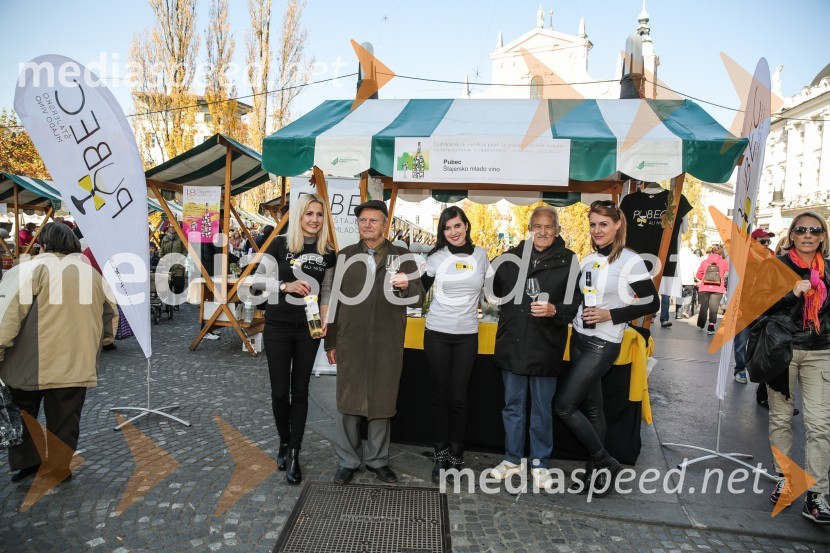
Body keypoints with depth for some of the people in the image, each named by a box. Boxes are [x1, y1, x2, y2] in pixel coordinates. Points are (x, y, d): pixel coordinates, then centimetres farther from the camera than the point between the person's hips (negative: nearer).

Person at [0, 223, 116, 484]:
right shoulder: (92, 272, 10)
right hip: (77, 363, 3)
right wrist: (96, 342, 29)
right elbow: (110, 314, 18)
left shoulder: (32, 269, -6)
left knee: (21, 413, 20)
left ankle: (26, 461, 24)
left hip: (32, 362, -3)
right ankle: (58, 469, 21)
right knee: (65, 420, 14)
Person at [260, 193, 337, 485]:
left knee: (300, 390, 6)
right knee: (280, 390, 4)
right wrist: (285, 285, -19)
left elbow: (326, 292, 8)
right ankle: (284, 443, 28)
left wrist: (324, 321, -7)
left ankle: (294, 453, 15)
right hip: (278, 326, -2)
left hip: (308, 328, 2)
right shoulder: (280, 244, -5)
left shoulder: (328, 253, 3)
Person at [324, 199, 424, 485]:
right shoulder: (345, 256, 7)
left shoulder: (402, 256, 5)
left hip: (388, 343, 0)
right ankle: (348, 460, 22)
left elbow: (418, 298, 1)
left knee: (382, 401, 9)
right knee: (348, 401, 6)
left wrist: (406, 285, -22)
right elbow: (333, 299, 8)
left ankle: (377, 459, 26)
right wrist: (331, 340, 5)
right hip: (350, 341, 1)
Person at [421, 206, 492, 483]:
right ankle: (441, 455, 19)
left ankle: (456, 455, 18)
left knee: (459, 397, 3)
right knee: (440, 396, 6)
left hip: (467, 336, 1)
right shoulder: (436, 257, -1)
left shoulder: (480, 255, 4)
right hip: (437, 334, 0)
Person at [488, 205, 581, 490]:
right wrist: (510, 316, 7)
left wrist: (554, 310, -23)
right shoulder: (512, 257, 5)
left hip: (545, 347, -3)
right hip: (512, 345, 3)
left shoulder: (568, 261, -4)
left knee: (542, 409, 10)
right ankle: (512, 459, 30)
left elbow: (576, 303, -8)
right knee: (512, 405, 14)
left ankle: (540, 463, 26)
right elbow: (497, 290, 18)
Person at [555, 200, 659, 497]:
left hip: (603, 345, -7)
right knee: (590, 406, 13)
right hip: (580, 338, 7)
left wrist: (610, 315, -17)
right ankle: (597, 469, 26)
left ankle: (604, 462, 10)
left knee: (564, 405, -8)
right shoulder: (589, 259, 8)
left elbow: (651, 304, -10)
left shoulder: (630, 261, -12)